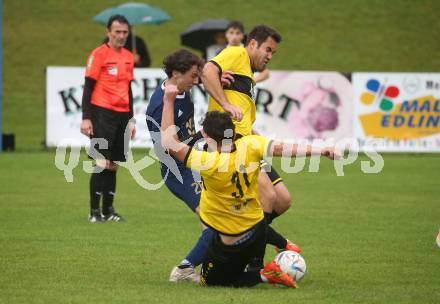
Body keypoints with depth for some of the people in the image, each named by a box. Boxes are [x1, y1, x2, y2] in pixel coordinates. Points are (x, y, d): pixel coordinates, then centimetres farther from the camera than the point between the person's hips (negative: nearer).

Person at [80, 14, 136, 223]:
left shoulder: (128, 57, 14)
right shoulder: (99, 54, -6)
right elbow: (88, 88, -7)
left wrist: (131, 119, 18)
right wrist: (86, 118, -13)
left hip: (122, 115, 6)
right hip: (103, 113, -6)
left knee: (113, 165, 8)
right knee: (103, 163, -9)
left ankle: (108, 210, 14)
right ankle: (95, 211, -3)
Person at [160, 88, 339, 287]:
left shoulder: (210, 164, -30)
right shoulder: (249, 145, -17)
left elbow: (169, 142, -29)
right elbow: (282, 149, -14)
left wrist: (169, 102, -23)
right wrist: (320, 151, -7)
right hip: (257, 230, 7)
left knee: (209, 282, 12)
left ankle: (264, 276, -6)